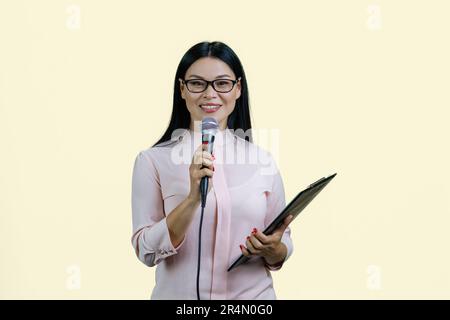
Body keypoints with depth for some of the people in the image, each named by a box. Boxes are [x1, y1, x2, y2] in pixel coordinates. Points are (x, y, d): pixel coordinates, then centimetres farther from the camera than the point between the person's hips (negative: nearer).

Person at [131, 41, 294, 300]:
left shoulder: (263, 161, -2)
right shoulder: (153, 161, -8)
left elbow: (282, 249, 5)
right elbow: (146, 252, -13)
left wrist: (273, 251, -16)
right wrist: (193, 198, -24)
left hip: (254, 294, 2)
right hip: (180, 294, -1)